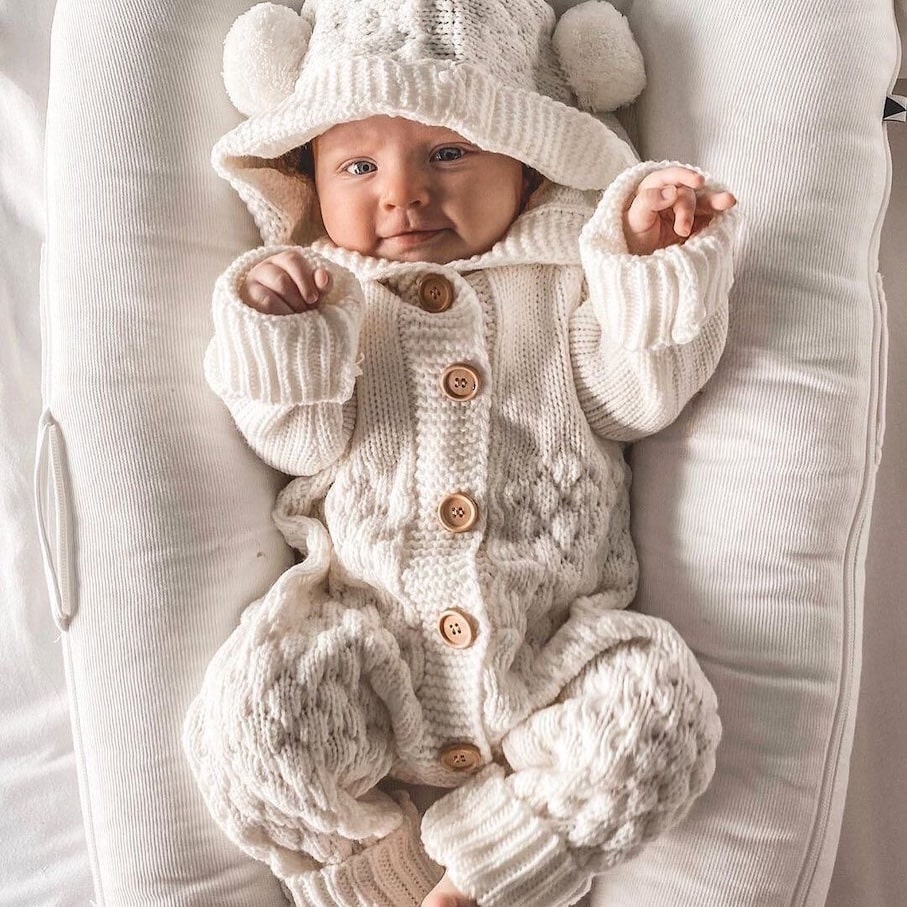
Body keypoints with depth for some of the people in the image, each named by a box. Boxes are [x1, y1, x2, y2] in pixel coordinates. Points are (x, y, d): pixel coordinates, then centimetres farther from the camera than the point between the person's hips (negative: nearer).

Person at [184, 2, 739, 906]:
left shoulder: (567, 272, 10)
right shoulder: (320, 291, 10)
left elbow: (633, 401, 0)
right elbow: (300, 441, 0)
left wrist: (651, 259, -11)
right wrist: (270, 328, -16)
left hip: (552, 639, 1)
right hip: (367, 638, 0)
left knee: (662, 705, -22)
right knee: (247, 714, -22)